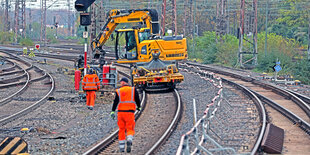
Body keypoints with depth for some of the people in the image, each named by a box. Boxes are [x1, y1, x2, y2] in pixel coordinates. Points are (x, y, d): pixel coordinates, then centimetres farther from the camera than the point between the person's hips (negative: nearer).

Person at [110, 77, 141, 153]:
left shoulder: (119, 91, 3)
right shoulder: (133, 90, 2)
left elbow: (115, 102, -4)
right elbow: (137, 100, 2)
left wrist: (113, 112, -6)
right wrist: (139, 107, 20)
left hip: (120, 112, 1)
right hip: (130, 112, -1)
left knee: (121, 130, 11)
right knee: (130, 130, 2)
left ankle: (121, 147, 9)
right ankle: (129, 141, -28)